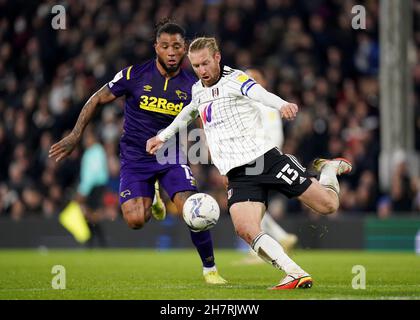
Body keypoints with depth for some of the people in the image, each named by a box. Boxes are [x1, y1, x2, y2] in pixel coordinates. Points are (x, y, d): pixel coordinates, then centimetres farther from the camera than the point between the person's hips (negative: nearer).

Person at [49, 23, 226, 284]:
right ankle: (151, 200, 24)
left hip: (170, 155, 0)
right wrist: (75, 136, -2)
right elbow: (97, 100, 1)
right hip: (135, 156, 0)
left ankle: (210, 269, 0)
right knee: (135, 220, -16)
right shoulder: (135, 75, -10)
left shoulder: (193, 86, -5)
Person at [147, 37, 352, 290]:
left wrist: (283, 105, -52)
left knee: (328, 205, -7)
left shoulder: (234, 79, -8)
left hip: (265, 157, -5)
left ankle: (330, 169, 28)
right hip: (238, 174, 5)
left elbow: (260, 93, -31)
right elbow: (188, 112, 39)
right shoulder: (197, 90, 15)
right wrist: (163, 137, 48)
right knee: (246, 230, -23)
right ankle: (297, 275, -22)